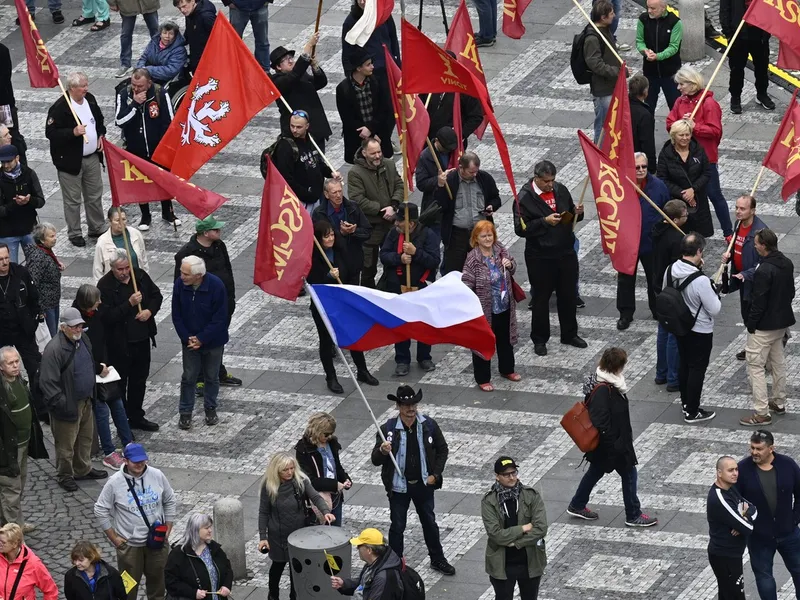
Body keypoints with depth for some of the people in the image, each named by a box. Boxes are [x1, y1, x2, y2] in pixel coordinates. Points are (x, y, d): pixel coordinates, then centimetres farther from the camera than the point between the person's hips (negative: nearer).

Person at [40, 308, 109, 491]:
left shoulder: (83, 339, 2)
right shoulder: (54, 349, -27)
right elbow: (47, 382, -27)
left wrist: (99, 369, 11)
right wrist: (61, 404, -28)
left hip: (85, 401, 8)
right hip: (68, 405, -8)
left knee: (86, 437, 24)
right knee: (66, 444, 8)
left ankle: (83, 469, 43)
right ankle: (65, 476, 26)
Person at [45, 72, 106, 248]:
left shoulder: (89, 99, 3)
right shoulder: (60, 107, -20)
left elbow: (99, 119, 21)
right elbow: (50, 132, -20)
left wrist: (100, 135, 6)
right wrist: (73, 132, -30)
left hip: (92, 158, 7)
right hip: (71, 161, -7)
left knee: (95, 196, 17)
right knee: (72, 200, 3)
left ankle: (96, 228, 32)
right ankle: (74, 234, 15)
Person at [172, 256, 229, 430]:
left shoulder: (216, 286, -25)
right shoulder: (180, 284, -17)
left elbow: (220, 319, -19)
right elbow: (177, 316, -6)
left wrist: (202, 339, -18)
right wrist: (187, 338, -13)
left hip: (212, 341, -2)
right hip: (189, 340, 2)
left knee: (212, 377, 13)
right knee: (188, 377, 7)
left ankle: (210, 409, 31)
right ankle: (185, 413, 19)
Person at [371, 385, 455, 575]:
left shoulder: (429, 425, -9)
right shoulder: (388, 429, -15)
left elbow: (442, 450, 4)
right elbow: (375, 460, -14)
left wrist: (435, 474, -4)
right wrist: (382, 451, -37)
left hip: (424, 484, 2)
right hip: (399, 486, -2)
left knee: (430, 522, 18)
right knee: (397, 526, 9)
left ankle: (437, 560, 34)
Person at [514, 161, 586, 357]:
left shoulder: (560, 190, 3)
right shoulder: (524, 198, -13)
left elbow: (570, 216, 17)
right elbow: (520, 228, -17)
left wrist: (577, 213, -6)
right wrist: (545, 221, -24)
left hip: (566, 252, 5)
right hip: (540, 257, -5)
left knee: (568, 295, 15)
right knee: (541, 298, 6)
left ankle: (569, 334, 31)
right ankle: (539, 339, 19)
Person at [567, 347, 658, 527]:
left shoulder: (610, 382, 0)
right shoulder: (602, 390, -31)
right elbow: (601, 421, -30)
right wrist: (614, 446, -24)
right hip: (611, 443, -10)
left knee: (596, 471, 24)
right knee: (629, 474, 5)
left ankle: (577, 506, 38)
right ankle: (633, 516, 19)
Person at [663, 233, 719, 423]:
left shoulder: (670, 270, -12)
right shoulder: (701, 280, -33)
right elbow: (715, 310, -24)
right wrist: (714, 293, -5)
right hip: (700, 331, -7)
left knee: (684, 364, 23)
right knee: (697, 369, 9)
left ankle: (686, 403, 39)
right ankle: (692, 412, 19)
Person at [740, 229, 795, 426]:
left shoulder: (764, 271, -27)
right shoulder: (787, 264, 1)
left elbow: (759, 302, -23)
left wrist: (751, 324, -11)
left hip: (764, 326, -9)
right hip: (782, 321, 9)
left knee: (755, 366, -2)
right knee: (778, 362, 23)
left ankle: (761, 413, -3)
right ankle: (779, 402, 36)